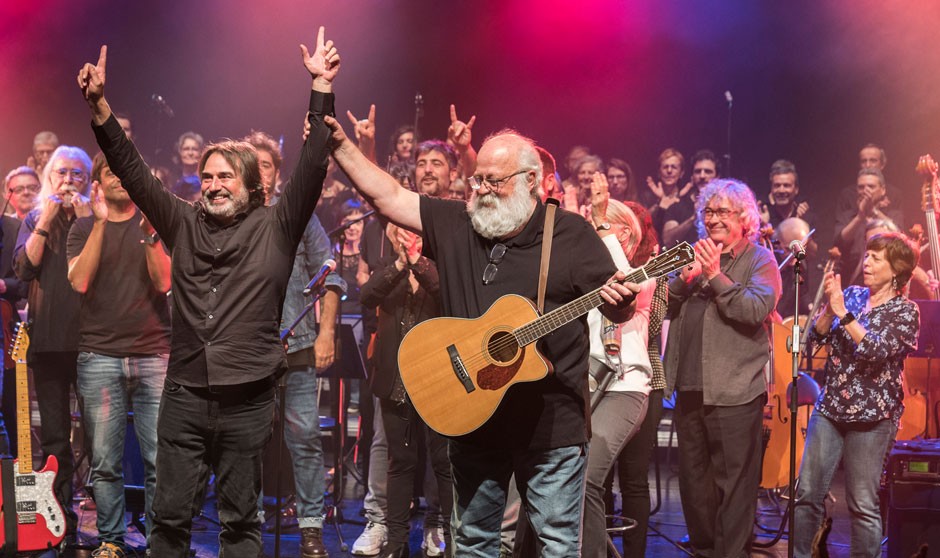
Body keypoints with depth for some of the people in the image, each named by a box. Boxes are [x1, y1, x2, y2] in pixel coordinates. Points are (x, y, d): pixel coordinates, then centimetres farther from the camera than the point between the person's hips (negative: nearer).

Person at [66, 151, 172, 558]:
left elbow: (164, 282, -2)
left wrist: (150, 232, -14)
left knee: (160, 459, -3)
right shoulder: (84, 228, 11)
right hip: (99, 357, 0)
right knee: (105, 462, 2)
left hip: (153, 354, 0)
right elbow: (79, 281, -6)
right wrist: (100, 223, -10)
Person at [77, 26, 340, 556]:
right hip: (184, 394, 3)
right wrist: (99, 104, -2)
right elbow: (133, 170, 7)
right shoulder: (184, 223, 10)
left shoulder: (275, 227, 2)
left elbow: (313, 165, -6)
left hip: (247, 398, -2)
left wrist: (321, 87, -12)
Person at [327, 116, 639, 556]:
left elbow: (617, 310, -3)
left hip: (549, 420, -4)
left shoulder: (570, 233, -4)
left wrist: (620, 301, -26)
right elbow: (387, 196, 6)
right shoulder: (455, 225, 6)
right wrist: (340, 144, 0)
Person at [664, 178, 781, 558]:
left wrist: (716, 276, -20)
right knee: (693, 476, 15)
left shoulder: (759, 260, 0)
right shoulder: (697, 255, 16)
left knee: (734, 480, -4)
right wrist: (686, 277, -9)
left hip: (733, 389, -6)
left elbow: (758, 309, -18)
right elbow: (665, 308, 8)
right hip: (689, 386, 6)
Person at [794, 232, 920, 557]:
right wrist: (829, 307, -12)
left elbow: (877, 351, -18)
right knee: (807, 493, 3)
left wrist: (843, 313, -21)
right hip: (830, 407, 4)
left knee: (862, 504, -1)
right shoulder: (852, 295, 10)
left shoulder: (905, 311, -3)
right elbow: (817, 336, 3)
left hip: (872, 415, -4)